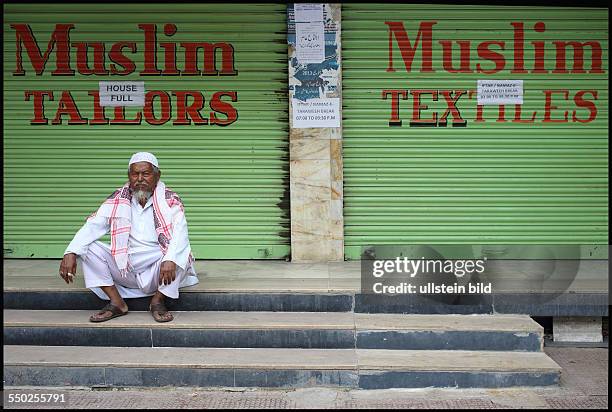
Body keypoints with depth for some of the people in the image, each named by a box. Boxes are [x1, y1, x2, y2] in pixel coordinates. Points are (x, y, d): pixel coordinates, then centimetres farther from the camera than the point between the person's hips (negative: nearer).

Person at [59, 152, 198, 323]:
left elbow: (180, 233, -18)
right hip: (125, 269, 3)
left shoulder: (170, 200, -2)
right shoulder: (117, 199, 5)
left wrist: (170, 260, -38)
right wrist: (70, 253, -22)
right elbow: (93, 226, -5)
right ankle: (117, 303, -10)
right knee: (87, 247, -13)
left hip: (158, 270, -3)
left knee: (181, 254, -31)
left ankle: (158, 301, -10)